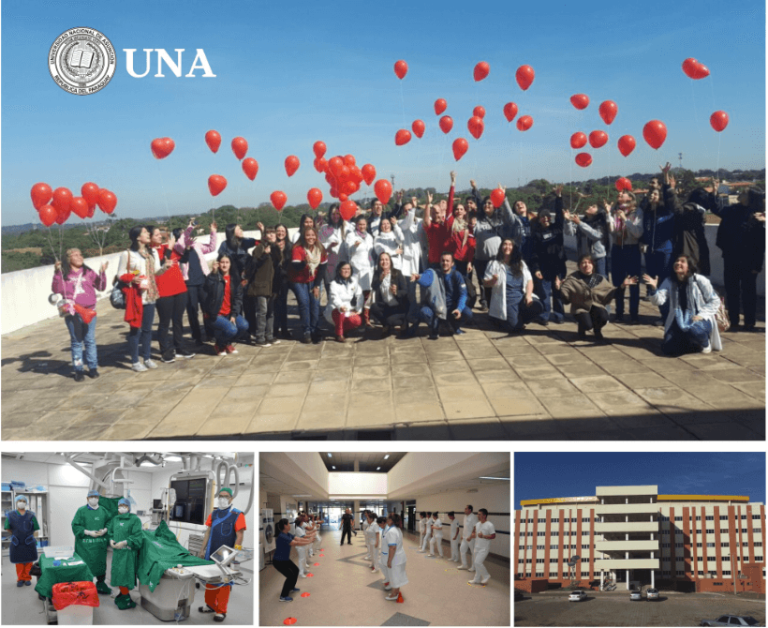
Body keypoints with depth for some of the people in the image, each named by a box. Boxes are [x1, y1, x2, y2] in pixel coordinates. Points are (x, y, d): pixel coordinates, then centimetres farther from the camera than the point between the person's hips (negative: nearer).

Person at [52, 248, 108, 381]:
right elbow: (56, 290, -10)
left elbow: (101, 287, 3)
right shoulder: (64, 274, 1)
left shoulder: (89, 273, 8)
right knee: (76, 342, 5)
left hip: (89, 311, 2)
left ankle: (93, 368, 14)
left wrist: (102, 273, -10)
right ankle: (78, 370, 11)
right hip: (72, 313, -1)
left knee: (90, 341, 6)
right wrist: (57, 273, -19)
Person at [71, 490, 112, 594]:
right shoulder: (81, 510, -2)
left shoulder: (103, 511, 9)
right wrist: (89, 532, -15)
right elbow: (75, 526, -6)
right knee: (85, 566, -5)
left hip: (100, 544, 4)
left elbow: (110, 522, 11)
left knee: (101, 564, 9)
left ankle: (101, 584, 22)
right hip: (85, 544, -4)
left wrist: (104, 531, -8)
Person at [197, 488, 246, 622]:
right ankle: (210, 605, 29)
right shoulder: (213, 514, 9)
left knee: (224, 582, 0)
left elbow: (240, 536, -9)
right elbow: (208, 532, 13)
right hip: (211, 554, 5)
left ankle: (221, 611, 9)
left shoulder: (237, 515, -6)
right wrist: (202, 549, 9)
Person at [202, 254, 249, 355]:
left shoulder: (234, 278, 8)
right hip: (216, 313, -5)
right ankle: (219, 345, 8)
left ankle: (227, 343, 9)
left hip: (230, 313, 5)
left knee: (244, 326, -22)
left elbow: (238, 298, 3)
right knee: (232, 330, -28)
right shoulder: (213, 277, -5)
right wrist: (214, 273, -34)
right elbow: (210, 291, -27)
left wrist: (234, 315, -8)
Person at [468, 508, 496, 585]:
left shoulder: (489, 525, -15)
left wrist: (483, 536, -24)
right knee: (478, 563, 13)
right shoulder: (477, 524, 7)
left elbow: (493, 536, -16)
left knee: (478, 562, -13)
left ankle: (486, 576, 6)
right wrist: (473, 534, -1)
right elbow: (474, 531, 22)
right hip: (477, 547, 7)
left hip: (484, 548, -7)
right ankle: (477, 579, 23)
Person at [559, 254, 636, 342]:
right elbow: (565, 294, -17)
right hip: (580, 307, -3)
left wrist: (622, 286, -9)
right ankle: (582, 329, 12)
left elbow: (610, 292, 4)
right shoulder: (573, 278, -7)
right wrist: (559, 288, -39)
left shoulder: (599, 278, 2)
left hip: (596, 306, 3)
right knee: (587, 325, -30)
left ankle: (597, 331, 8)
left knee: (603, 317, -30)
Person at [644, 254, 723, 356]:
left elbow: (715, 301, -2)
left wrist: (702, 315, -16)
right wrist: (654, 289, -29)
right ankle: (695, 345, 9)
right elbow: (658, 301, -9)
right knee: (668, 348, -19)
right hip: (679, 321, 4)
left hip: (698, 319, -4)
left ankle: (705, 342, -3)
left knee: (693, 331, -40)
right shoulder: (669, 282, 2)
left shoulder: (700, 280, -8)